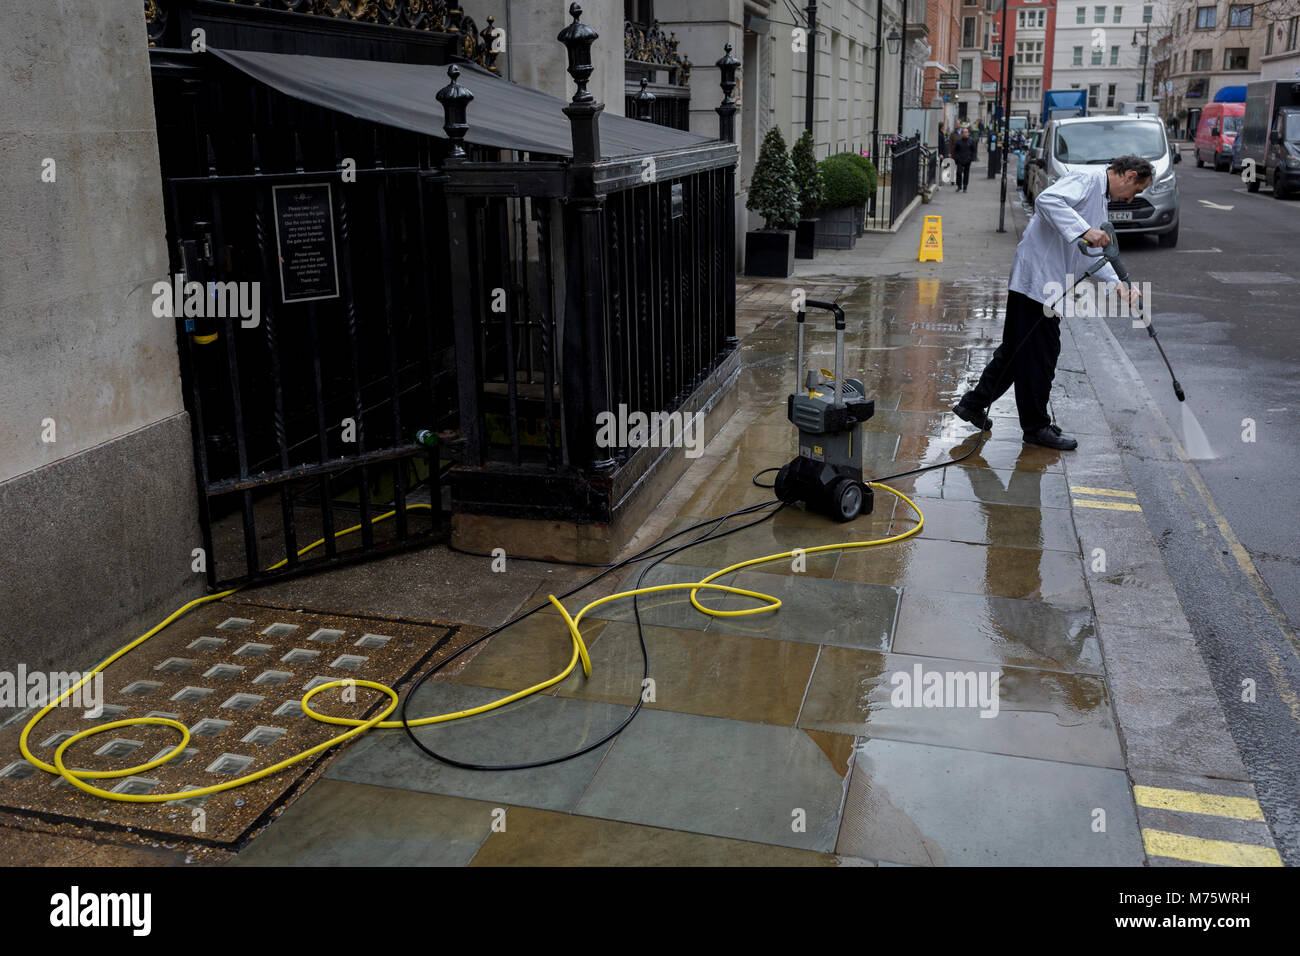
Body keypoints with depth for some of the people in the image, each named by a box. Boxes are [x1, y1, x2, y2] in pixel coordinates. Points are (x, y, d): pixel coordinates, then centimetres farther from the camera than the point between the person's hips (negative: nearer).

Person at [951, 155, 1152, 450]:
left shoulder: (1101, 197, 24)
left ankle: (973, 404, 25)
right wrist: (1085, 230, -33)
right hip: (1037, 279, -11)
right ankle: (1036, 427, 8)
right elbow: (1047, 199, -28)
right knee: (1039, 355, -2)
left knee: (1017, 350, 16)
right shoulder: (1087, 178, -9)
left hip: (1048, 283, 11)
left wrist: (1119, 283, 13)